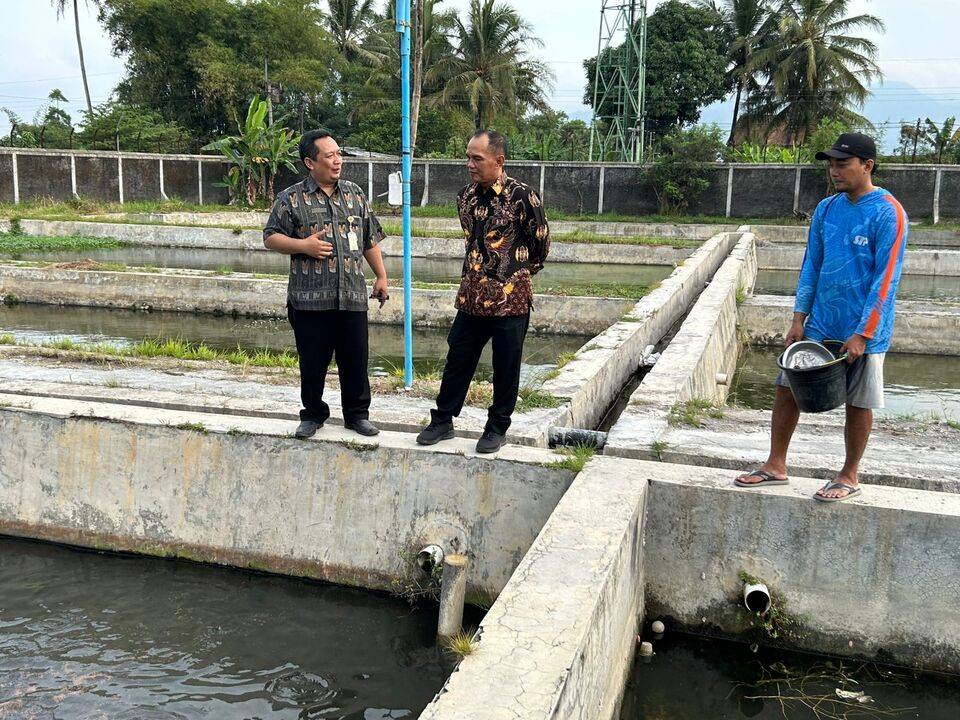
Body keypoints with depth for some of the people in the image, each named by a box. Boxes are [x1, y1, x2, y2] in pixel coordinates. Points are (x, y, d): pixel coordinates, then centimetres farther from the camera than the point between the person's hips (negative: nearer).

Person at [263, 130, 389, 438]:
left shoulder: (355, 194, 11)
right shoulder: (291, 199, -1)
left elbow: (370, 239, 16)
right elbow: (270, 237, 2)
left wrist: (381, 276, 13)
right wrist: (303, 245, -14)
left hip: (352, 296, 3)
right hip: (310, 298, -2)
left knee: (355, 359, 8)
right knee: (312, 361, 7)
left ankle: (357, 413, 23)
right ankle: (313, 413, 25)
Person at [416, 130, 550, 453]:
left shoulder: (521, 196, -13)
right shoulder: (466, 196, 5)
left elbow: (541, 243, -3)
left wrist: (518, 275, 7)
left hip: (510, 299, -5)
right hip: (471, 296, 6)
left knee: (506, 367, 7)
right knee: (458, 358, 12)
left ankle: (497, 427, 22)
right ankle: (443, 420, 26)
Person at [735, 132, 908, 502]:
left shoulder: (887, 213, -13)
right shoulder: (826, 209, 5)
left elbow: (886, 279, -16)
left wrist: (862, 334, -18)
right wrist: (799, 318, 5)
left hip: (862, 331, -6)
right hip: (819, 326, 6)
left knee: (858, 404, 8)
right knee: (787, 389, 6)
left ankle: (849, 477, 24)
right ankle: (776, 466, 19)